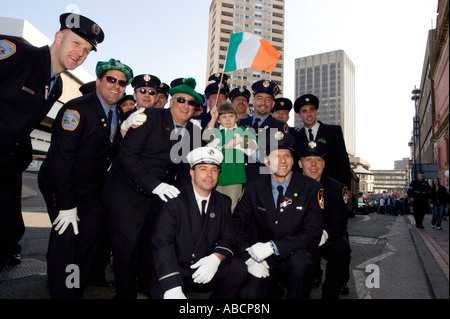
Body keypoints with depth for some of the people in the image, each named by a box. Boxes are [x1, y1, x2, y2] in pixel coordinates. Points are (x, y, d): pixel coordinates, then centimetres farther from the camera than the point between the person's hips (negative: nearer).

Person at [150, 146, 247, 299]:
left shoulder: (224, 202, 5)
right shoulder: (174, 200, -10)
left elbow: (228, 239, 3)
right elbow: (161, 241, -19)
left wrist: (216, 258, -22)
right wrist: (173, 288, -31)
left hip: (206, 271, 5)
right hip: (175, 272, -4)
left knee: (238, 268, -19)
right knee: (164, 292, -32)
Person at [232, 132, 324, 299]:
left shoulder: (311, 188, -8)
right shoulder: (253, 188, -1)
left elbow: (313, 235, -13)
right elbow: (237, 224, 3)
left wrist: (272, 246, -23)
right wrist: (249, 258, -13)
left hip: (296, 256, -1)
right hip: (266, 261, 2)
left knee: (301, 260, -33)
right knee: (249, 294, -20)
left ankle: (295, 294, -4)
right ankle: (274, 290, 14)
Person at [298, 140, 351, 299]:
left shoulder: (338, 188, -7)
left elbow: (339, 224, -14)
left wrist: (325, 234, -37)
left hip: (329, 240, -1)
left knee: (342, 249, -31)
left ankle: (330, 294, -7)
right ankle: (313, 277, 9)